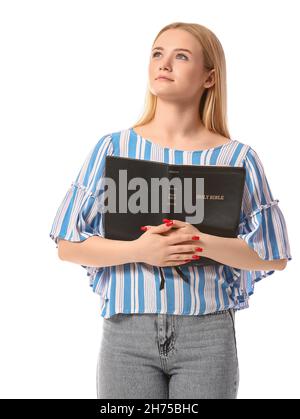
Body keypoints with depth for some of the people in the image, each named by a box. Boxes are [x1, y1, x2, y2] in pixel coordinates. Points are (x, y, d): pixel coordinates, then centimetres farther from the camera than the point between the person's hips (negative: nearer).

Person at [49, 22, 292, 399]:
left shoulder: (237, 158, 0)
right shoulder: (113, 148, 2)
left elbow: (275, 255, 1)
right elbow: (68, 245, 1)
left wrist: (203, 243, -15)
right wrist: (138, 250, -15)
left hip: (208, 333, 0)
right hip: (127, 330, 1)